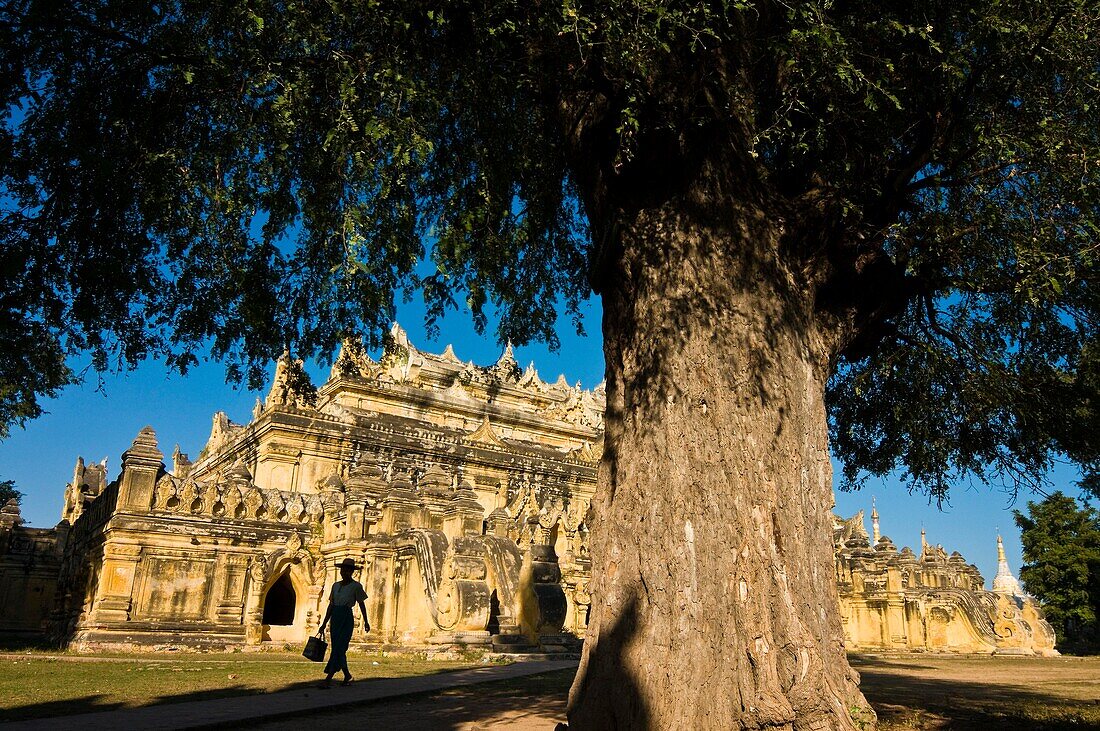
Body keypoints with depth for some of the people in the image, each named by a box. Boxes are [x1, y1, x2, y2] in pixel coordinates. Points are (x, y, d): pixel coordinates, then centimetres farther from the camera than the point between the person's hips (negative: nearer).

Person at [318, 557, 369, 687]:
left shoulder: (356, 586, -5)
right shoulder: (336, 585, 9)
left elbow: (361, 604, 3)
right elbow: (331, 605, 12)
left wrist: (366, 621, 8)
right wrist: (324, 623, 10)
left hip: (347, 619, -6)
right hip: (335, 618, 6)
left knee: (338, 648, -10)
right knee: (337, 648, 12)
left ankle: (328, 679, -10)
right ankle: (347, 674, 29)